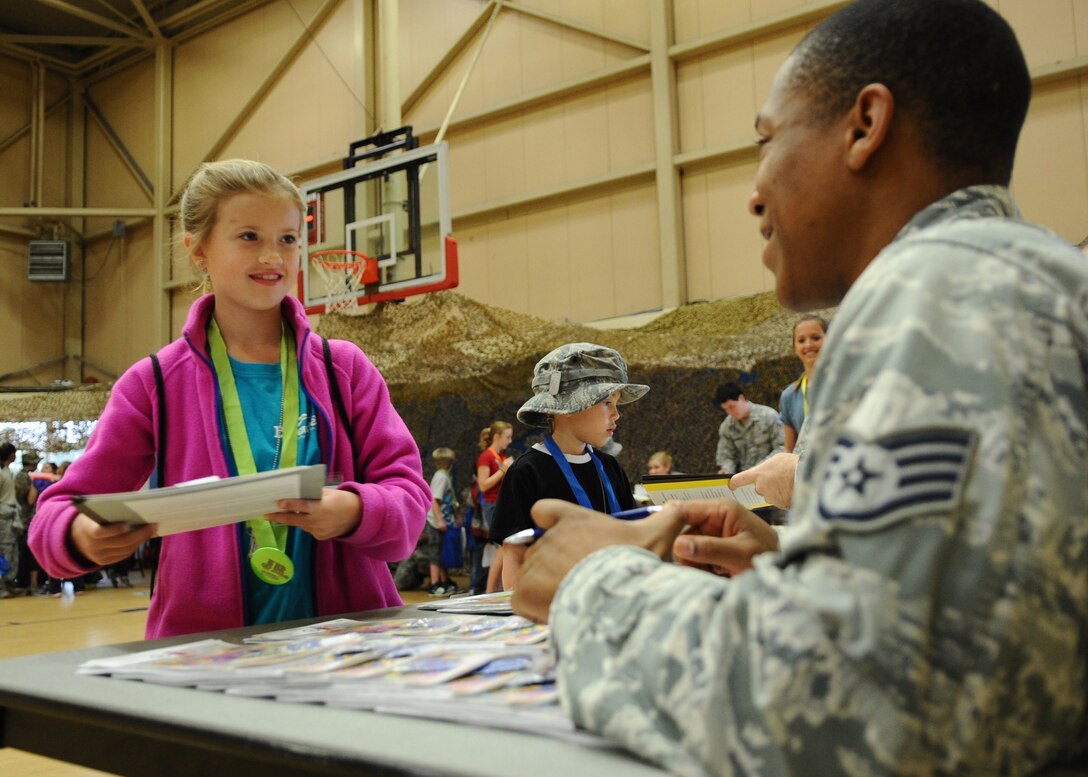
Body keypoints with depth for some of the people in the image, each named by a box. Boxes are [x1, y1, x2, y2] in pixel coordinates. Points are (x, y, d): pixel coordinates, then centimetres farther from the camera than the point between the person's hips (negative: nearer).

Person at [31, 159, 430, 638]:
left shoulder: (345, 369, 6)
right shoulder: (154, 384, 4)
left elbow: (410, 496, 2)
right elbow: (62, 510, 5)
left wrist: (355, 512, -18)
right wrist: (80, 534, -17)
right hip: (206, 644, 1)